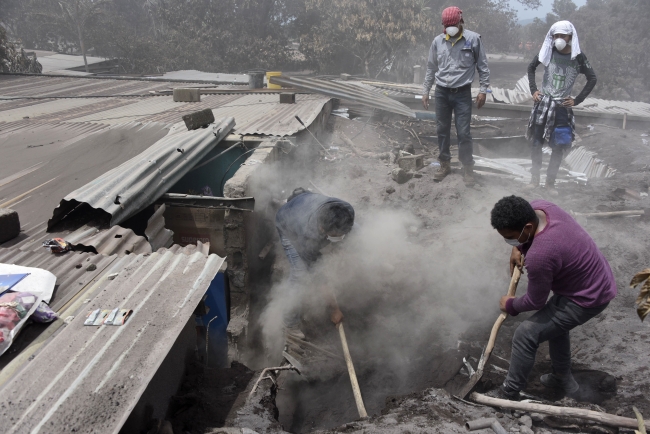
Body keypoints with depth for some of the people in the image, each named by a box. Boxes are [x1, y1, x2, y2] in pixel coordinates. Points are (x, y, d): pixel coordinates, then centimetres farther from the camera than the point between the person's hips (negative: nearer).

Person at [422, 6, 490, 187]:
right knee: (443, 130, 11)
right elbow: (431, 68, 11)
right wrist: (426, 91, 10)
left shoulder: (473, 39, -7)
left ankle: (468, 169, 12)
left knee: (464, 133, -2)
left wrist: (483, 90, -4)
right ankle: (445, 164, 27)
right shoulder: (438, 41, 1)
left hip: (463, 93, -3)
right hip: (441, 92, 3)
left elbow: (482, 66, 0)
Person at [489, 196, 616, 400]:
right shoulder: (538, 207, -14)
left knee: (525, 335, -6)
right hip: (598, 279, 9)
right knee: (554, 325, 29)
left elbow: (535, 301, -18)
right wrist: (518, 248, 0)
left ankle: (509, 393, 11)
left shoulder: (539, 256, -37)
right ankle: (563, 379, 47)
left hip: (587, 298, -9)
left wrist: (510, 305, 0)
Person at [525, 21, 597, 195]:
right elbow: (531, 68, 13)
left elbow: (592, 79, 4)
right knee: (537, 143, 5)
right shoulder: (548, 52, -4)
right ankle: (534, 179, 19)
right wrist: (533, 90, 4)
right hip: (543, 104, 1)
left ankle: (550, 183, 13)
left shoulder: (578, 57, -7)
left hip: (562, 107, -1)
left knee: (559, 147, 1)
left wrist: (577, 100, -1)